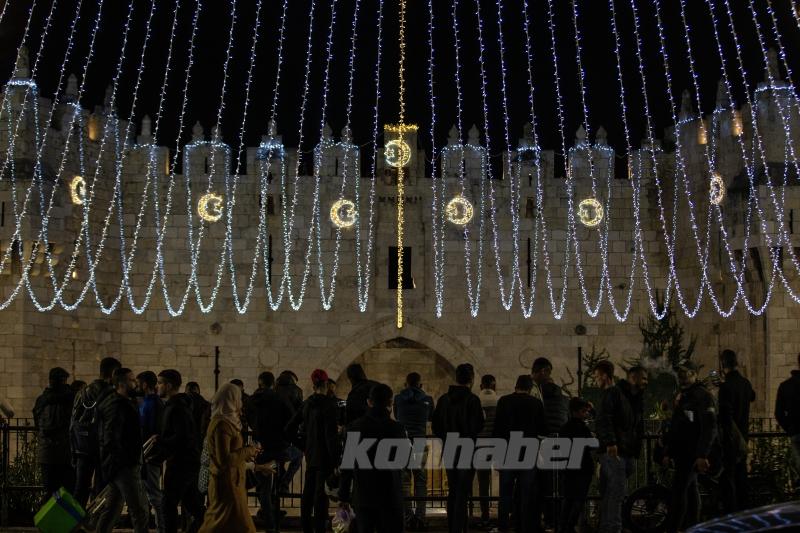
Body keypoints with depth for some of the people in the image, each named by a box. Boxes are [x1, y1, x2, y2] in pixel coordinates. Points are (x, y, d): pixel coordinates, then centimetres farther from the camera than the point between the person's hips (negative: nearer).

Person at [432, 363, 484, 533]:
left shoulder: (444, 399, 5)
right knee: (462, 492, -3)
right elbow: (478, 425, -16)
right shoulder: (472, 400, -14)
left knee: (452, 492, 15)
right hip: (467, 450, -6)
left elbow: (435, 425, 7)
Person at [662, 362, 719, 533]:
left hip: (693, 454, -9)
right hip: (682, 453, 9)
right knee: (690, 489, 12)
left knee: (679, 489, -14)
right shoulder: (683, 396, 19)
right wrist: (668, 452, 21)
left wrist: (702, 455, -26)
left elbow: (710, 427, -19)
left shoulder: (702, 396, -11)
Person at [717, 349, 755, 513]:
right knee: (741, 474, 16)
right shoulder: (745, 383, 6)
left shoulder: (726, 386, -18)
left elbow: (725, 415, -21)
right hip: (743, 436, 8)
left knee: (727, 476, -6)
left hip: (730, 438, -8)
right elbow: (752, 397, 30)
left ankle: (730, 513, -9)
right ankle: (743, 509, 24)